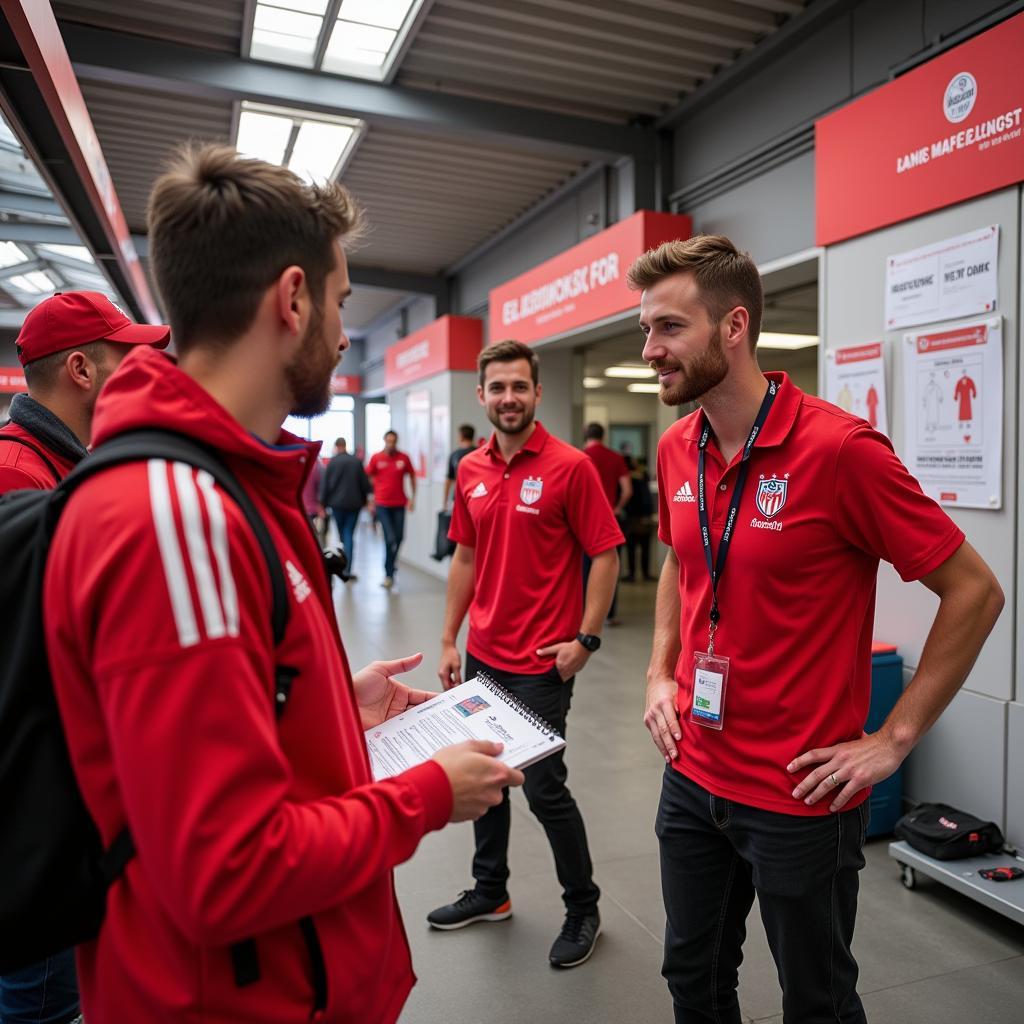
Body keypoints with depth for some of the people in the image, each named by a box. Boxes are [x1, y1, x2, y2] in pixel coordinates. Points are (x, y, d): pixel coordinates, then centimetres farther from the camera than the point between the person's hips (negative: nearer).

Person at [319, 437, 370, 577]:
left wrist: (323, 504, 2)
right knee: (349, 535, 0)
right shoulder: (356, 461, -1)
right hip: (354, 503, 0)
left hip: (337, 503, 0)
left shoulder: (331, 462, -4)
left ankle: (343, 566, 20)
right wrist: (364, 500, 13)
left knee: (342, 535, 15)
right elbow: (364, 483, 2)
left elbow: (324, 485, -4)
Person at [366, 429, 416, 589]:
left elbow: (412, 476, 10)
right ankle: (389, 574, 2)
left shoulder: (403, 458, 1)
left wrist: (412, 498, 4)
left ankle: (391, 563, 37)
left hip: (399, 504, 2)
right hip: (382, 504, -2)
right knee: (390, 538, -9)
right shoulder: (376, 458, -2)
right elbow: (368, 478, 5)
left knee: (399, 537, 8)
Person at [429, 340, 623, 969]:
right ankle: (490, 892, 38)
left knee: (543, 787, 2)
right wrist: (450, 641, 11)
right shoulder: (471, 470, 6)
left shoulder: (570, 466, -12)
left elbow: (606, 555, -11)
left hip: (542, 660, -6)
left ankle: (584, 908, 25)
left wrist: (586, 639, -15)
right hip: (483, 655, 6)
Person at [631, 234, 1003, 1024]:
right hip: (693, 778, 6)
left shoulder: (840, 448, -20)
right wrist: (660, 674, 7)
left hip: (799, 797, -5)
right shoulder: (676, 450, 0)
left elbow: (974, 592, -13)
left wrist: (894, 739, -13)